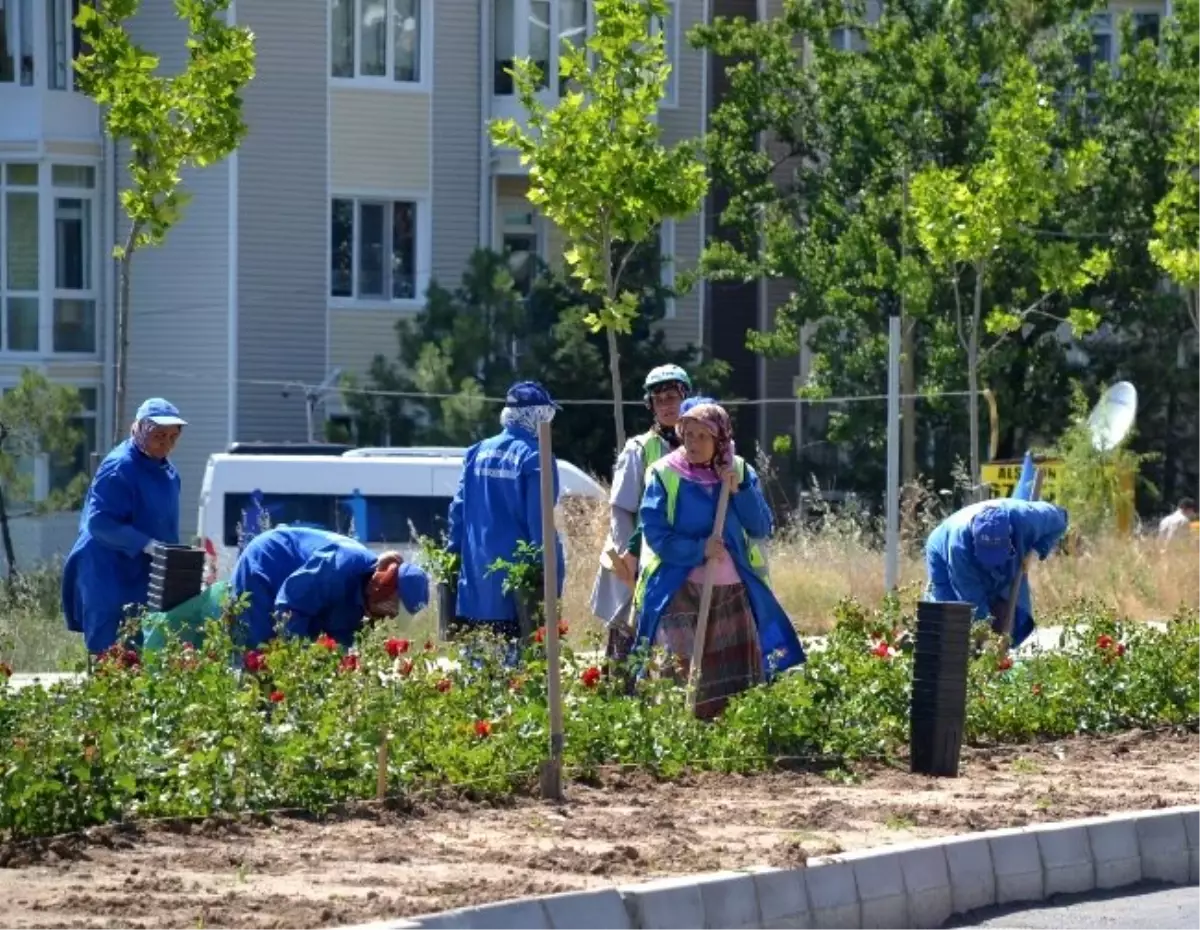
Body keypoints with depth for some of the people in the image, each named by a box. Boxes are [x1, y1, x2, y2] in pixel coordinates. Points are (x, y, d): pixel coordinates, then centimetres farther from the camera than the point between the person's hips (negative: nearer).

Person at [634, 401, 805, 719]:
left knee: (740, 678, 1)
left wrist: (738, 490, -10)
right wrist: (698, 550, -19)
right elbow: (654, 533, -7)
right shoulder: (665, 474, -2)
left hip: (732, 590, 3)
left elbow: (761, 528, 2)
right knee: (681, 680, -8)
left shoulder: (739, 472, 8)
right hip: (681, 593, -3)